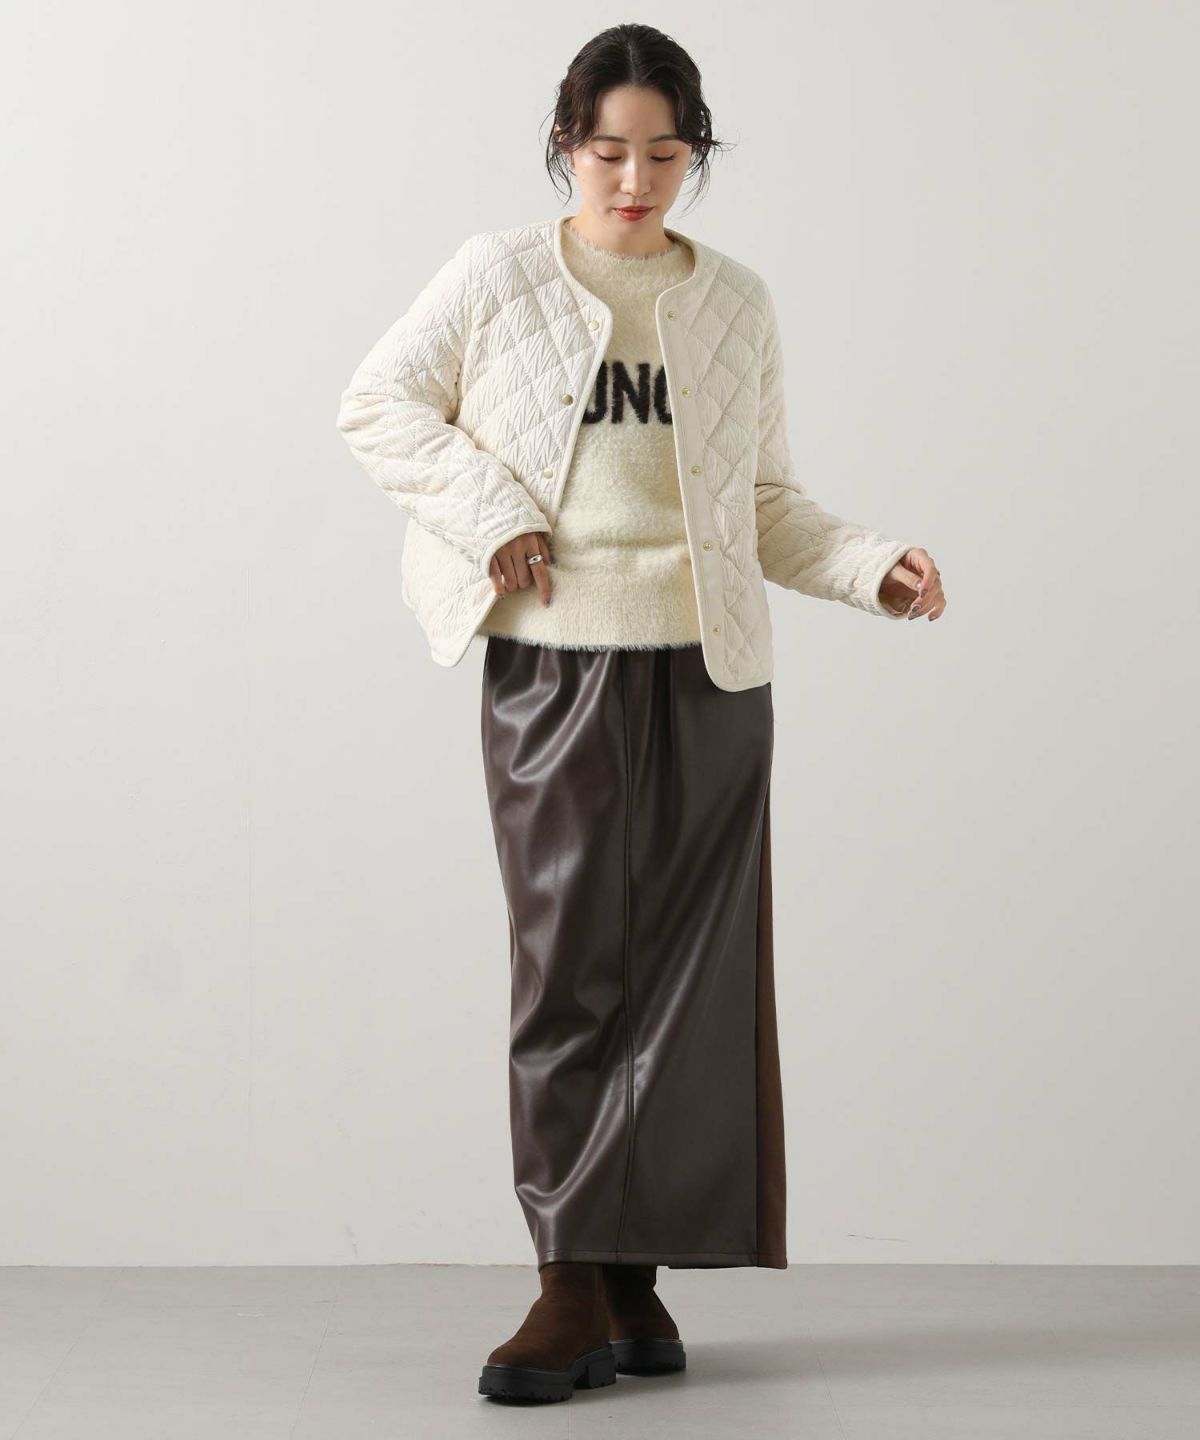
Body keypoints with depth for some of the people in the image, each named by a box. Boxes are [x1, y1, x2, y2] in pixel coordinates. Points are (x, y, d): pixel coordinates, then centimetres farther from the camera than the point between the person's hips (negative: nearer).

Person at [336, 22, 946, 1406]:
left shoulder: (736, 303, 9)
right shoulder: (500, 274, 2)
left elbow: (766, 502, 14)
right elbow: (377, 402, 6)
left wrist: (873, 568, -3)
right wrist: (489, 513, -7)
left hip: (708, 672, 2)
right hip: (554, 667, -2)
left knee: (686, 974, 1)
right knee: (569, 966, -2)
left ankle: (634, 1276, 10)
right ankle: (577, 1288, 2)